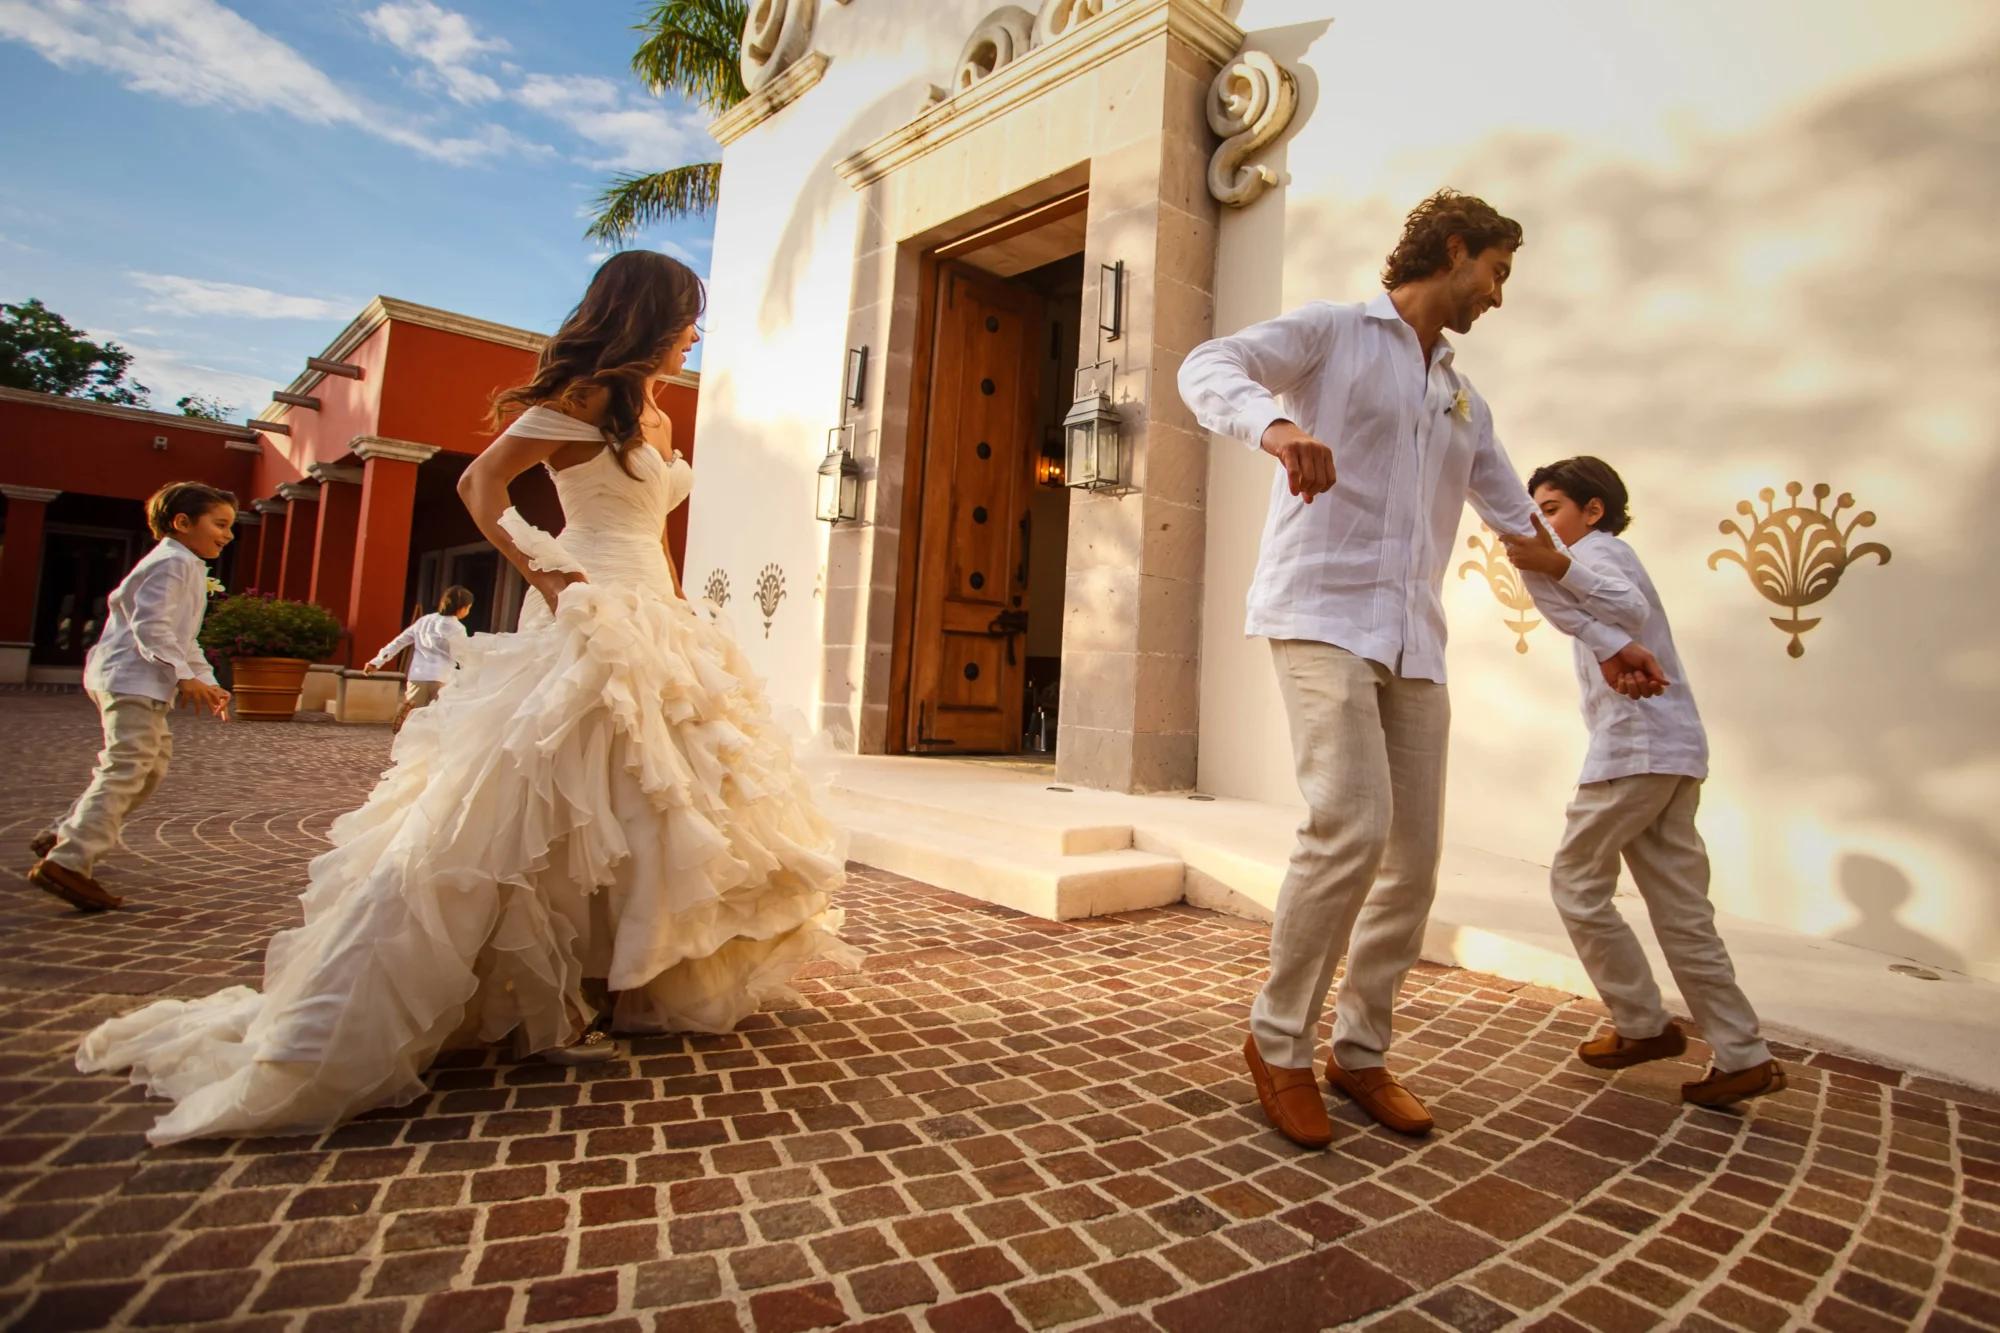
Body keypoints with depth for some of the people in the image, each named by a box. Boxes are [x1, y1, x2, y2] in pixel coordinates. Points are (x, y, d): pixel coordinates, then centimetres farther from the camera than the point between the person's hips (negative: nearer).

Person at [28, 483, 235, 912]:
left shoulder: (189, 569, 22)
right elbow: (152, 626, -22)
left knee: (155, 756, 19)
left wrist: (206, 681, 18)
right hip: (130, 679, -11)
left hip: (139, 683, 11)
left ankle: (64, 836, 27)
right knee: (127, 766, -17)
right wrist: (185, 676, -24)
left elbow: (182, 638, 26)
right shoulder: (173, 563, -11)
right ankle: (68, 862, -20)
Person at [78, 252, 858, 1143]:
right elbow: (479, 482, -8)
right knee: (516, 809, -10)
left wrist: (677, 615, 15)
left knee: (661, 802, 10)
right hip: (591, 621, -9)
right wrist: (536, 571, -17)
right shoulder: (582, 398, -4)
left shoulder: (657, 421, 20)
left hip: (656, 629, 9)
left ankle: (648, 986, 22)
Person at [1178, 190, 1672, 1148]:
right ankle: (1278, 1042, -2)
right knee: (1353, 826, -21)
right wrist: (1275, 426, -32)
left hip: (1412, 642, 7)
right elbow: (1208, 366, -9)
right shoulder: (1333, 332, 9)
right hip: (1321, 613, -7)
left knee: (1414, 859, 2)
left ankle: (1361, 1052, 19)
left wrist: (1605, 641, 27)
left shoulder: (1463, 402, 27)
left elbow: (1524, 532, 29)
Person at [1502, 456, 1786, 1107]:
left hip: (1635, 744, -10)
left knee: (1576, 882, 0)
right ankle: (1744, 1057, 9)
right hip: (1676, 747, 10)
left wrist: (1556, 566, -41)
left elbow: (1628, 611, -26)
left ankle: (1643, 1025, 8)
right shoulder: (1610, 558, 27)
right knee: (1681, 909, 8)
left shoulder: (1597, 549, -2)